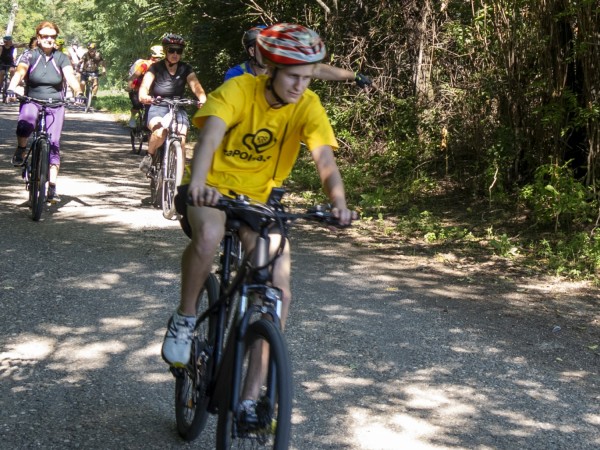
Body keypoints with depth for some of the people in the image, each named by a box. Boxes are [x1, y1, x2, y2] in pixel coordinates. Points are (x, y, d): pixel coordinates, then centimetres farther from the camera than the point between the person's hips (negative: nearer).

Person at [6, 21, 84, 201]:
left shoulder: (61, 58, 4)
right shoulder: (30, 55, 1)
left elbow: (70, 76, -11)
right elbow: (19, 72, -16)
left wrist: (79, 93, -31)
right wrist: (11, 89, -36)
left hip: (55, 106, 1)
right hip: (32, 102, -1)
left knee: (53, 143, -10)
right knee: (25, 124, -35)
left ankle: (52, 186, -6)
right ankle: (21, 150, -4)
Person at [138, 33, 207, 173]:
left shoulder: (185, 69, 4)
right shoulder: (156, 68, -2)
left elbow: (195, 85, -12)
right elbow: (145, 85, -17)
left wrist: (203, 98, -34)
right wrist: (144, 96, -41)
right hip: (158, 109, -2)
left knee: (181, 141, -22)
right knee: (160, 133, -33)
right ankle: (149, 156, -4)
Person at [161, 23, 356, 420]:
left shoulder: (308, 107, -14)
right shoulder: (238, 90, -22)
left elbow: (325, 159, -26)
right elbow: (210, 135, -38)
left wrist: (339, 203, -46)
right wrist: (198, 184, -57)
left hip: (260, 200, 3)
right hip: (214, 188, -3)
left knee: (279, 291, -11)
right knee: (209, 236, -39)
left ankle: (251, 395, 1)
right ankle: (185, 320, -11)